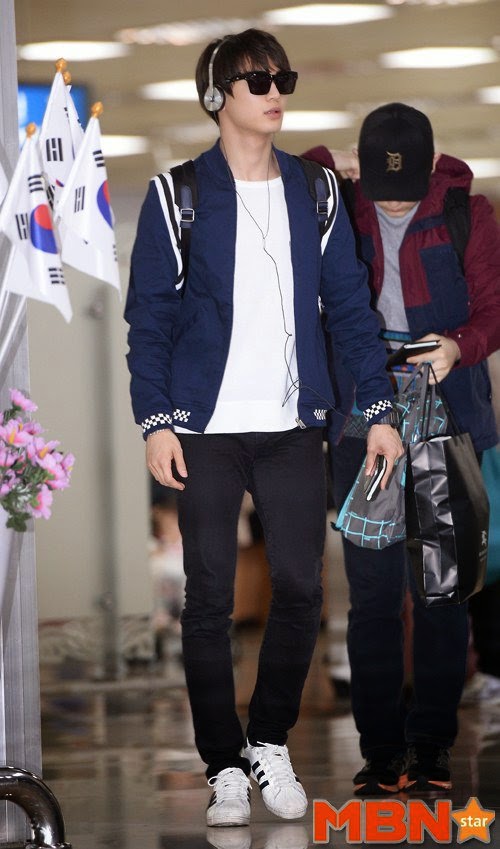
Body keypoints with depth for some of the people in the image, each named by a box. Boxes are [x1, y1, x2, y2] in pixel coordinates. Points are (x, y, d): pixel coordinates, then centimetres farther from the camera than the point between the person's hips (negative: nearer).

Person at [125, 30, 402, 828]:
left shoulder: (315, 192, 7)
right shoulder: (178, 194, -1)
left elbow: (348, 303, 8)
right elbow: (149, 314, -2)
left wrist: (378, 409, 1)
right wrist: (155, 419, -11)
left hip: (294, 426, 3)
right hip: (206, 429, -2)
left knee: (300, 588, 1)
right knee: (209, 598, 1)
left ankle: (269, 741, 20)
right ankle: (225, 768, 10)